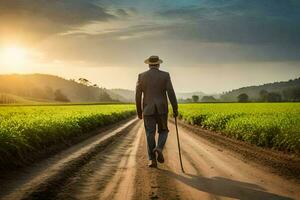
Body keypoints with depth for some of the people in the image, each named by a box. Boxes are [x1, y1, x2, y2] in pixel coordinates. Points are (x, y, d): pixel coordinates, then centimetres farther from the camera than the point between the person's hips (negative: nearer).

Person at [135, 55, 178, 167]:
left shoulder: (141, 76, 2)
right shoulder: (165, 75, -1)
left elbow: (138, 95, 2)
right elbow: (171, 93, -7)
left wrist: (139, 112, 10)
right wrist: (175, 109, -1)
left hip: (148, 110, 1)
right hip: (161, 109, 0)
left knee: (150, 134, 5)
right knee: (163, 131, 15)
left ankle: (152, 160, 0)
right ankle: (159, 148, -13)